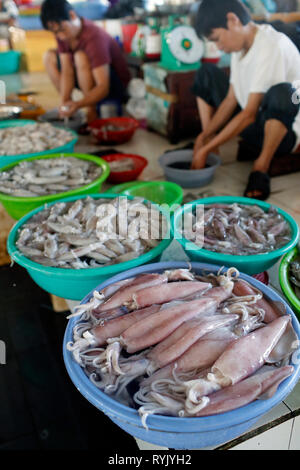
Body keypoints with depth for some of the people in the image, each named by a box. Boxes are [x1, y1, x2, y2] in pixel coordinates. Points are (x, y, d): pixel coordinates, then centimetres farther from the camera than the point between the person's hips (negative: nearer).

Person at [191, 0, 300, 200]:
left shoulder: (273, 46, -23)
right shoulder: (240, 45, 3)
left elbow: (250, 114, -27)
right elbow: (231, 99, 4)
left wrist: (205, 150, -26)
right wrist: (204, 136, -6)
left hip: (283, 132, -8)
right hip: (250, 125, 8)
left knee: (281, 92, -42)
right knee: (207, 72, 9)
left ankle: (261, 167, -23)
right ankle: (209, 143, -1)